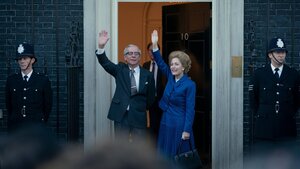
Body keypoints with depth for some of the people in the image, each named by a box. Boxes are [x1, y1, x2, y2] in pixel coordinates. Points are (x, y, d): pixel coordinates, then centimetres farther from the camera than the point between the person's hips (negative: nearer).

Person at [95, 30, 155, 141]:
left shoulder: (147, 75, 1)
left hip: (139, 117, -1)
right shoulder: (120, 70, 4)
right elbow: (105, 62, -11)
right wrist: (101, 47, -26)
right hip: (121, 115, 1)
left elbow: (150, 98, 7)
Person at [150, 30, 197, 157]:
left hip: (179, 124, -7)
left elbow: (190, 109, -16)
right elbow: (160, 63, 5)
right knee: (165, 156, 12)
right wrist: (155, 45, -6)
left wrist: (187, 130, -18)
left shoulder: (190, 85, -15)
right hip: (166, 122, 7)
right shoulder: (171, 77, 4)